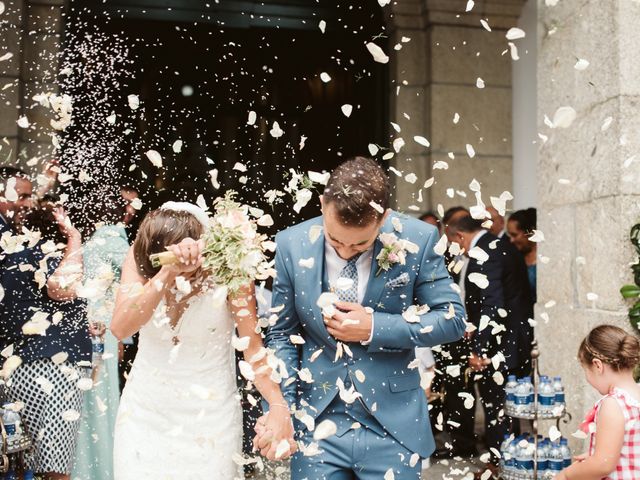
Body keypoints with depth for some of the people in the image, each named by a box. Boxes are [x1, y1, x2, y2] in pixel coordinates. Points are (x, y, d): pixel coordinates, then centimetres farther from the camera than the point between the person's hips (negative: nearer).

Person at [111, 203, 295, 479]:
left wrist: (279, 407, -34)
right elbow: (120, 329, -29)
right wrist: (168, 273, -43)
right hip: (146, 410, 2)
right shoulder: (141, 256, -14)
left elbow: (253, 346, -19)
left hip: (210, 414, -2)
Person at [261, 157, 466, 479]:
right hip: (317, 426, 1)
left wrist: (375, 328, -16)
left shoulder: (417, 240, -11)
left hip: (392, 425, -1)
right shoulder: (292, 245, -7)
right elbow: (282, 334, 1)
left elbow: (451, 319, -5)